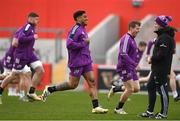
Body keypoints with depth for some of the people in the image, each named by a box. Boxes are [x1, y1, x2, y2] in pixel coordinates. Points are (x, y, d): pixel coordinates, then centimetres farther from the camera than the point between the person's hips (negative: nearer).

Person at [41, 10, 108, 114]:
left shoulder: (82, 29, 16)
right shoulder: (75, 30, -14)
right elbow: (69, 44, -25)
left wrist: (86, 49, 14)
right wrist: (84, 43, -19)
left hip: (86, 61, 9)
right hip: (77, 62, -9)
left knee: (92, 82, -2)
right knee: (73, 84, -2)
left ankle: (96, 107, -5)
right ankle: (50, 89, 13)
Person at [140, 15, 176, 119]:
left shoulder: (164, 37, -17)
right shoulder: (162, 36, 15)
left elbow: (162, 54, -23)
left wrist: (152, 59, -10)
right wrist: (152, 58, 7)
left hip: (162, 69, -11)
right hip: (157, 68, 11)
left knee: (162, 89, -4)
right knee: (151, 87, 14)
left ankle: (163, 113, 2)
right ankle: (150, 111, 20)